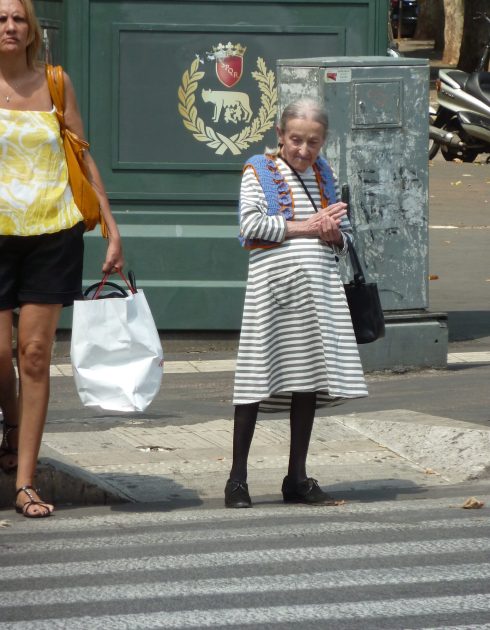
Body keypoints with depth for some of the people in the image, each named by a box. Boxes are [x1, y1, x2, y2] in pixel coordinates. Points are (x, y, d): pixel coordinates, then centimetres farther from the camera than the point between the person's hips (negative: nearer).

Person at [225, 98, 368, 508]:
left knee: (310, 379, 5)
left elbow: (345, 234, 19)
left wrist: (333, 235, -5)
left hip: (318, 286, 5)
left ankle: (297, 478, 13)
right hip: (271, 282, -5)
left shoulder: (325, 175, 16)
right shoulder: (259, 172, 1)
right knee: (258, 380, -6)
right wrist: (307, 227, -10)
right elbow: (251, 224, -12)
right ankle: (237, 478, 0)